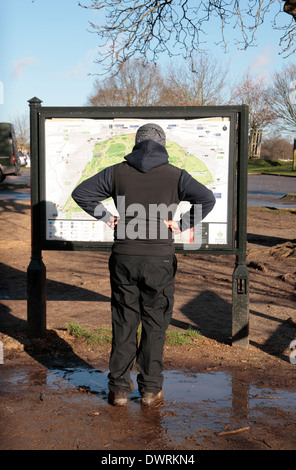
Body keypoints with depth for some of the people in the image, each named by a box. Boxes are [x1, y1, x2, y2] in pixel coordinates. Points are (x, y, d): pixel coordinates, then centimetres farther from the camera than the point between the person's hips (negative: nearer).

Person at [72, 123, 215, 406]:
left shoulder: (118, 172, 4)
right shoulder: (175, 175, -1)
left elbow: (81, 193, 3)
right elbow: (207, 199, -13)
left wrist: (106, 217, 7)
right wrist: (182, 225, -4)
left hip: (124, 258, 2)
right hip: (159, 259, -1)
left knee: (123, 323, 11)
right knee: (155, 324, 9)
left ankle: (119, 388, 15)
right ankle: (150, 388, 15)